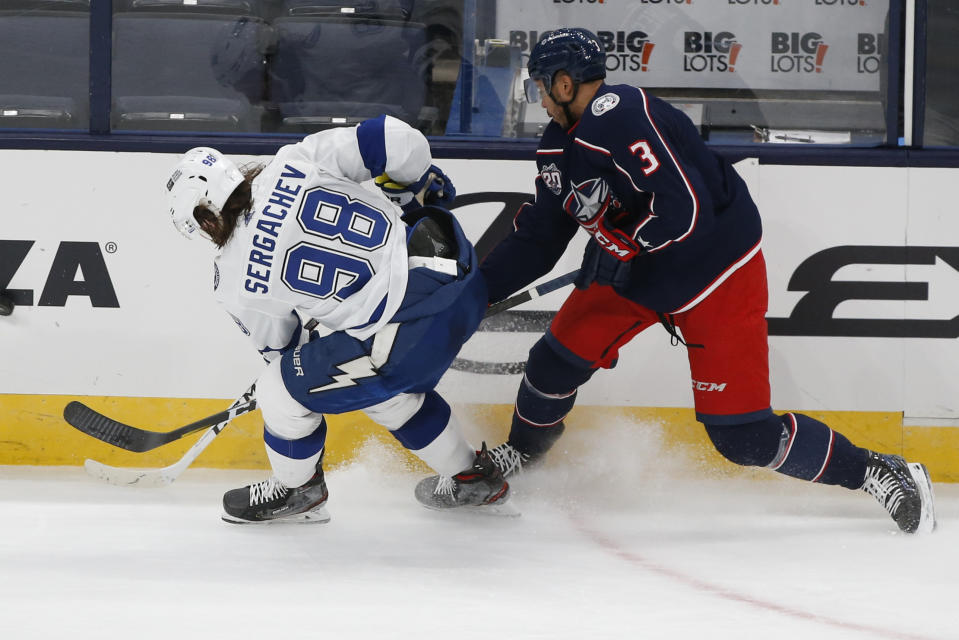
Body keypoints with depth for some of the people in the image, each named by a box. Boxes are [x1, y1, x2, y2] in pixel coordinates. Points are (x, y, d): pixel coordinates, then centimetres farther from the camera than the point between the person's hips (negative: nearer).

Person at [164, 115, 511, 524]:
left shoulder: (234, 281, -4)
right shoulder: (292, 163, 0)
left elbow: (278, 345, 15)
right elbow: (394, 139, -3)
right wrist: (415, 186, 18)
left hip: (411, 330, -7)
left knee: (283, 390, 14)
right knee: (387, 389, 33)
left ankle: (295, 490, 39)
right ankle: (473, 479, 47)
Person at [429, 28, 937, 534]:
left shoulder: (622, 117, -27)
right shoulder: (559, 148, 4)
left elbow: (686, 209, -34)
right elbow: (537, 240, 13)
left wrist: (622, 254, -22)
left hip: (719, 275, -9)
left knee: (742, 434, -11)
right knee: (557, 359, 7)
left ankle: (878, 474, -1)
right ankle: (517, 457, 33)